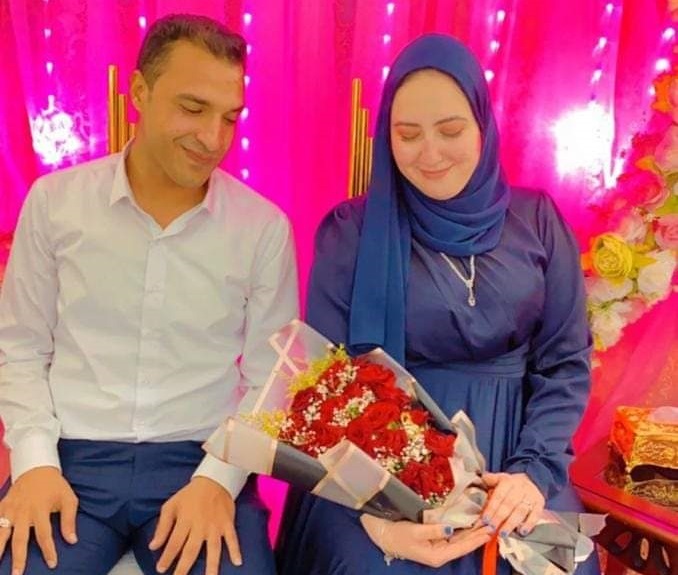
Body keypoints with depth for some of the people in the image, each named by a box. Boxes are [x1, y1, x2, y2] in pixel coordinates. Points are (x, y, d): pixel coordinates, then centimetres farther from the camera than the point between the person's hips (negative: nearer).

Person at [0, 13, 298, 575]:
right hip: (71, 456, 1)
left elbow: (270, 380, 1)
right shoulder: (53, 201, 0)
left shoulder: (265, 227, -2)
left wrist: (219, 478, -11)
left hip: (199, 461, 0)